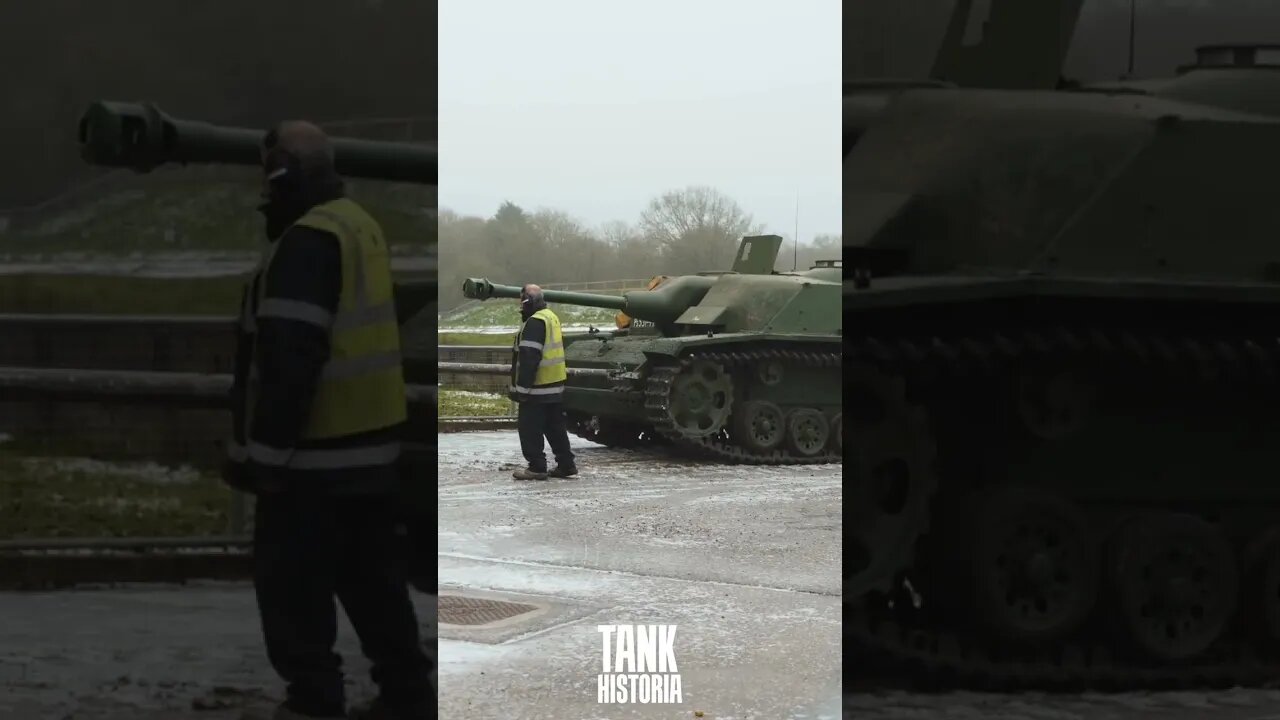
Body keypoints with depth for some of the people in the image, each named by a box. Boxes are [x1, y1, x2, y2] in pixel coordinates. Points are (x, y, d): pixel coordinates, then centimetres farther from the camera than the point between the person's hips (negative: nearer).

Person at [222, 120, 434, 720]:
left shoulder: (307, 242, -18)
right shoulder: (358, 227, 13)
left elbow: (289, 359, -23)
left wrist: (267, 448, -20)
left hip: (316, 454, -9)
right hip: (371, 444, 10)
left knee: (292, 581, -1)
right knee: (372, 575, 15)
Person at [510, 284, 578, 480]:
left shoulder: (535, 322, -18)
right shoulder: (551, 317, 14)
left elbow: (528, 357, -23)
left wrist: (522, 386, -21)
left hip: (538, 388, -10)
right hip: (556, 385, 10)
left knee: (529, 428, -2)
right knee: (555, 427, 15)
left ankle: (537, 467, -2)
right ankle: (565, 464, 18)